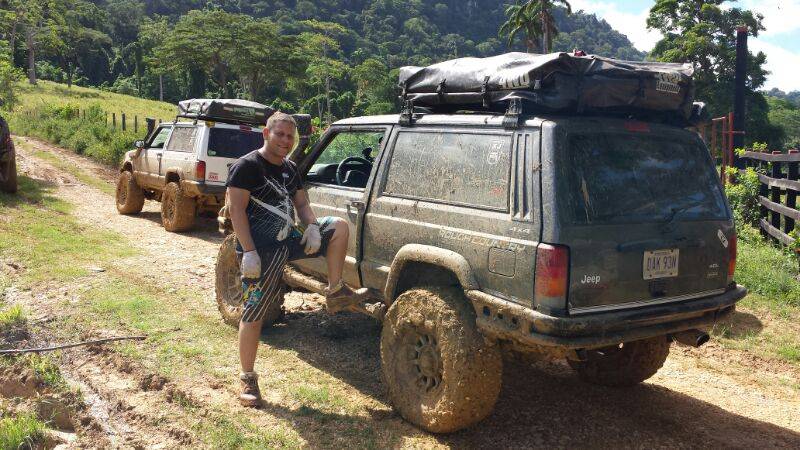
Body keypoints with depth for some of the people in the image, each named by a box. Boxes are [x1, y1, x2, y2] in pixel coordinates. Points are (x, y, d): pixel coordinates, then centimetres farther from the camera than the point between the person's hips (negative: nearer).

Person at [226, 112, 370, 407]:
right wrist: (249, 253, -23)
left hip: (289, 240, 7)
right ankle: (248, 380, 10)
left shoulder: (290, 169, 13)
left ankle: (336, 293, 4)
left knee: (338, 227, -3)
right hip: (260, 250, -7)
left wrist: (312, 226, -7)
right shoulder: (247, 166, -10)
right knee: (253, 314, -3)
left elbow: (302, 203, 16)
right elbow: (236, 210, -16)